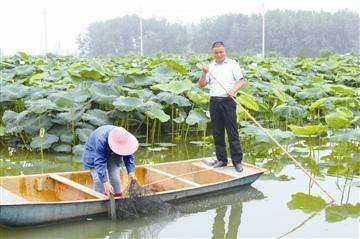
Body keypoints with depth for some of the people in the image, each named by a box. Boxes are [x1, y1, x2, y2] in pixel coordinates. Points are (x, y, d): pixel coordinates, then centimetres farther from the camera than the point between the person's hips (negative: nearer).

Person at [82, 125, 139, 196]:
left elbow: (128, 156, -16)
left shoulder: (123, 139, -28)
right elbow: (100, 162, -42)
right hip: (94, 154, -4)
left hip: (112, 155, 4)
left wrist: (131, 171, -28)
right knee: (99, 179, -17)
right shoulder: (101, 141, -43)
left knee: (115, 177, 0)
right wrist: (105, 182, -47)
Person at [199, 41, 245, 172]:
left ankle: (237, 161, -1)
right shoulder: (210, 67, 14)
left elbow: (241, 81, -4)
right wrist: (204, 73, -8)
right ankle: (221, 159, 16)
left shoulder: (232, 64, 4)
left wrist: (233, 90, -22)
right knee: (217, 132, 7)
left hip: (228, 101, -4)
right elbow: (201, 85, 9)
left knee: (232, 132, -5)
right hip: (214, 102, 4)